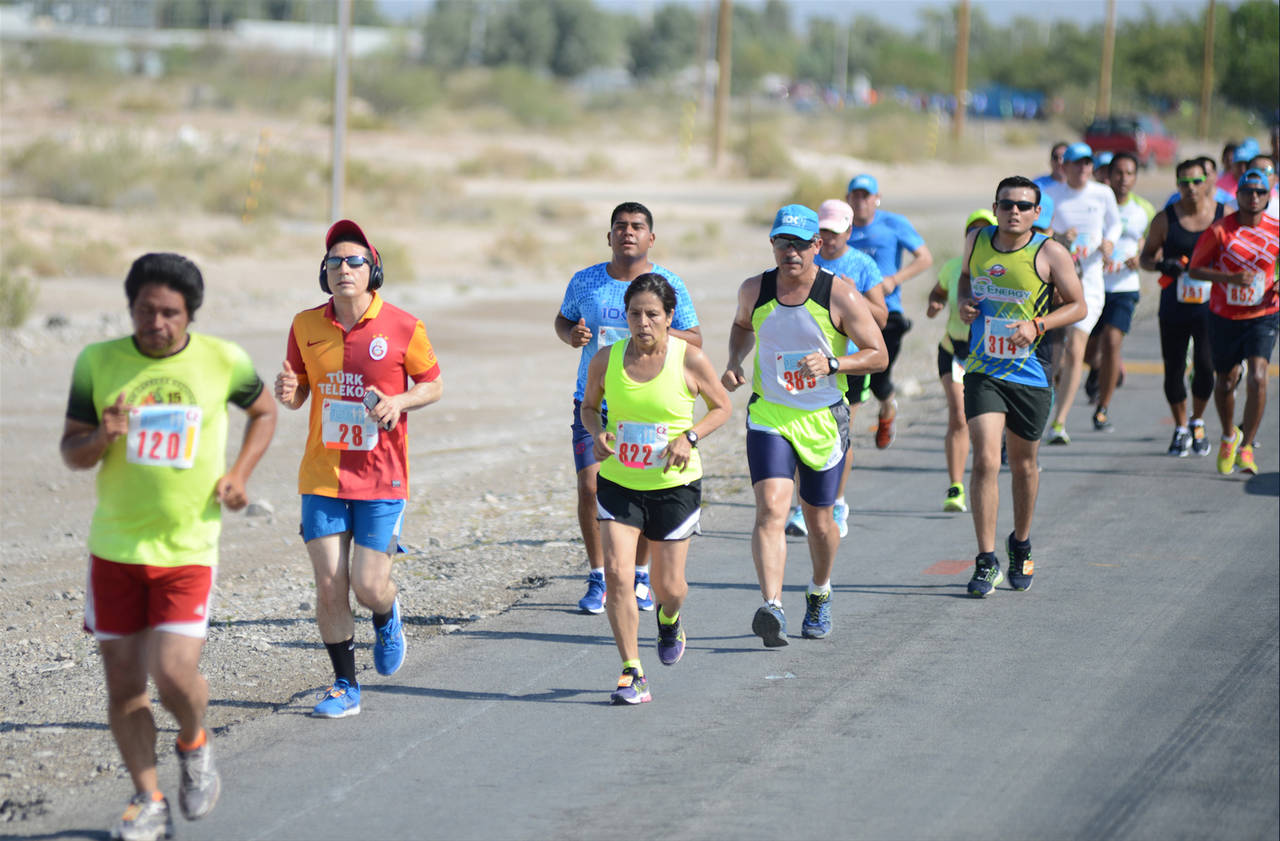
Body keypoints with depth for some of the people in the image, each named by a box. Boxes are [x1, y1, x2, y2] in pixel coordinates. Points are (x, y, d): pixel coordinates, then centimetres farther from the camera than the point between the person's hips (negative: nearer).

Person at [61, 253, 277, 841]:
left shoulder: (224, 362, -4)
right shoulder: (98, 362, -2)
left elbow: (264, 411, 16)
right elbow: (71, 453, 2)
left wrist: (239, 474, 1)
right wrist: (101, 438, -20)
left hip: (188, 549, -2)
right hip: (115, 547, 2)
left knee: (175, 675, -14)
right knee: (124, 685, 4)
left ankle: (195, 744, 19)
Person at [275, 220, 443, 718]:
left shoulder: (403, 328, -7)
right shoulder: (306, 326, 1)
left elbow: (433, 385, 5)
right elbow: (299, 393, 12)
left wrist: (399, 401, -15)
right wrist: (286, 392, -12)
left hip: (381, 477, -2)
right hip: (322, 475, 2)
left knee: (369, 586, -6)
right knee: (329, 585, -1)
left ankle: (387, 619, 32)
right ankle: (345, 686, 14)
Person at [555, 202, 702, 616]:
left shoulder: (670, 286, 0)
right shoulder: (585, 282, 2)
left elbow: (696, 341, 4)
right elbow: (563, 320, 18)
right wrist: (572, 334, -6)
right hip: (593, 400, 0)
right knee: (590, 487, -8)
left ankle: (640, 576, 22)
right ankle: (598, 578, 8)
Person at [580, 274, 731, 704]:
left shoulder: (690, 359, -11)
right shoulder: (606, 360, -6)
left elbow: (722, 407, 2)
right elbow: (589, 406, 11)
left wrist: (690, 437, -15)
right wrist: (597, 434, -10)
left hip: (674, 485, -1)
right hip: (618, 483, 1)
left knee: (668, 585, 6)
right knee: (616, 573, -15)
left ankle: (669, 619, 45)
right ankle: (632, 673, -5)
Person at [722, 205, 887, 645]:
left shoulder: (840, 295, -12)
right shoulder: (754, 290, -2)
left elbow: (878, 356, -7)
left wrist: (831, 364, -23)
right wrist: (734, 362, 2)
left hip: (823, 421, -1)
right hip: (769, 415, 1)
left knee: (819, 519, 13)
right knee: (770, 508, -19)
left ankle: (819, 594, 41)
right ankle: (772, 608, -30)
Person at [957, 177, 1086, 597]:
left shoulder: (1049, 253, -8)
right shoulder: (976, 242, 2)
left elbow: (1078, 305, -1)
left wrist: (1038, 325, -17)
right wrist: (964, 302, 1)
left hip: (1030, 373, -1)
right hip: (983, 370, 1)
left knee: (1023, 464, 13)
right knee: (985, 461, -14)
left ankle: (1021, 546, 37)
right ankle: (986, 562, -8)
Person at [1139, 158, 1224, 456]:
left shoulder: (1224, 216, 1)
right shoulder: (1165, 219, 0)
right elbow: (1146, 256, 8)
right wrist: (1161, 265, -13)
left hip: (1210, 307, -1)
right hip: (1174, 306, 1)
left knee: (1205, 365, -9)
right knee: (1174, 368, 2)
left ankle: (1198, 423, 18)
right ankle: (1180, 429, 22)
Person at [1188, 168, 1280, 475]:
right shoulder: (1220, 230, -10)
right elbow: (1194, 269, -6)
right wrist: (1231, 278, -21)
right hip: (1224, 316, 0)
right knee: (1226, 382, 11)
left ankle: (1246, 447, -8)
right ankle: (1229, 436, 40)